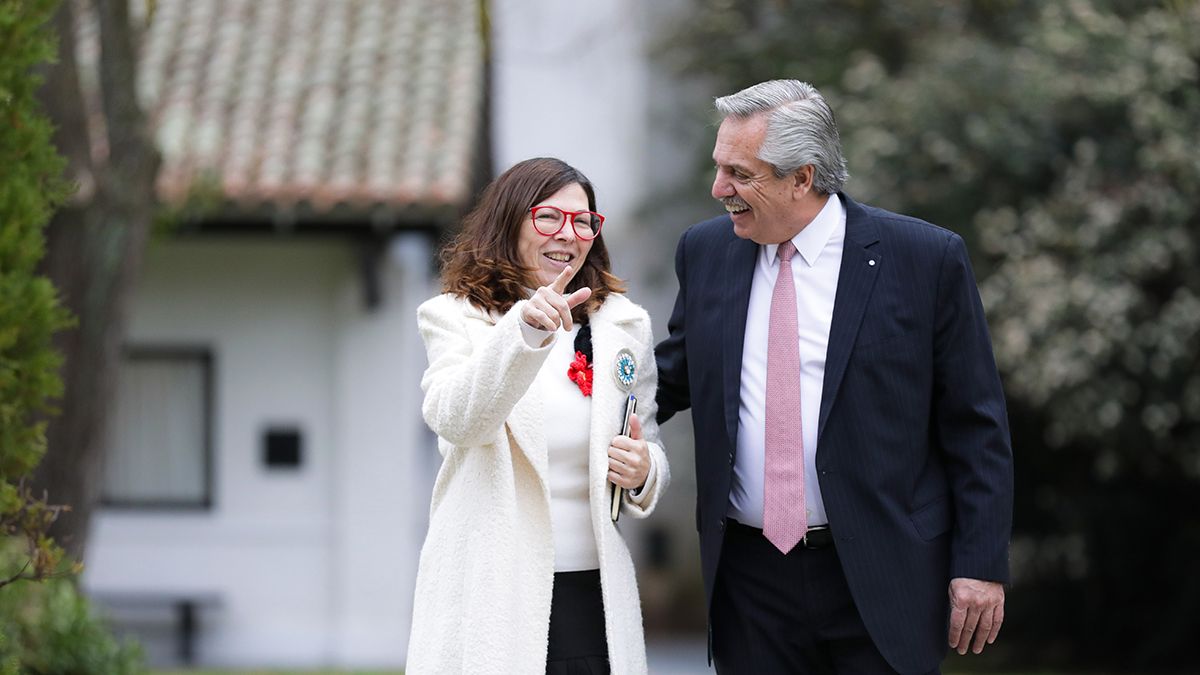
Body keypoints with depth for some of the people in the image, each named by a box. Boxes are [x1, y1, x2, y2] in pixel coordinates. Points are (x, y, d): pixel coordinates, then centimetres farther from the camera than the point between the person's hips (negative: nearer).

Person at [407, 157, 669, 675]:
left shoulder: (623, 326, 13)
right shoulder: (456, 318, 1)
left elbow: (650, 450, 20)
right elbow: (456, 420, -17)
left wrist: (644, 472, -5)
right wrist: (524, 330, -32)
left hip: (593, 593, 3)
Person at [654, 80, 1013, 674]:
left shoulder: (926, 260, -6)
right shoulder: (704, 253, 7)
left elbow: (976, 428, -3)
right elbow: (673, 377, 19)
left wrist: (981, 565, -6)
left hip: (878, 578, -4)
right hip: (749, 575, 4)